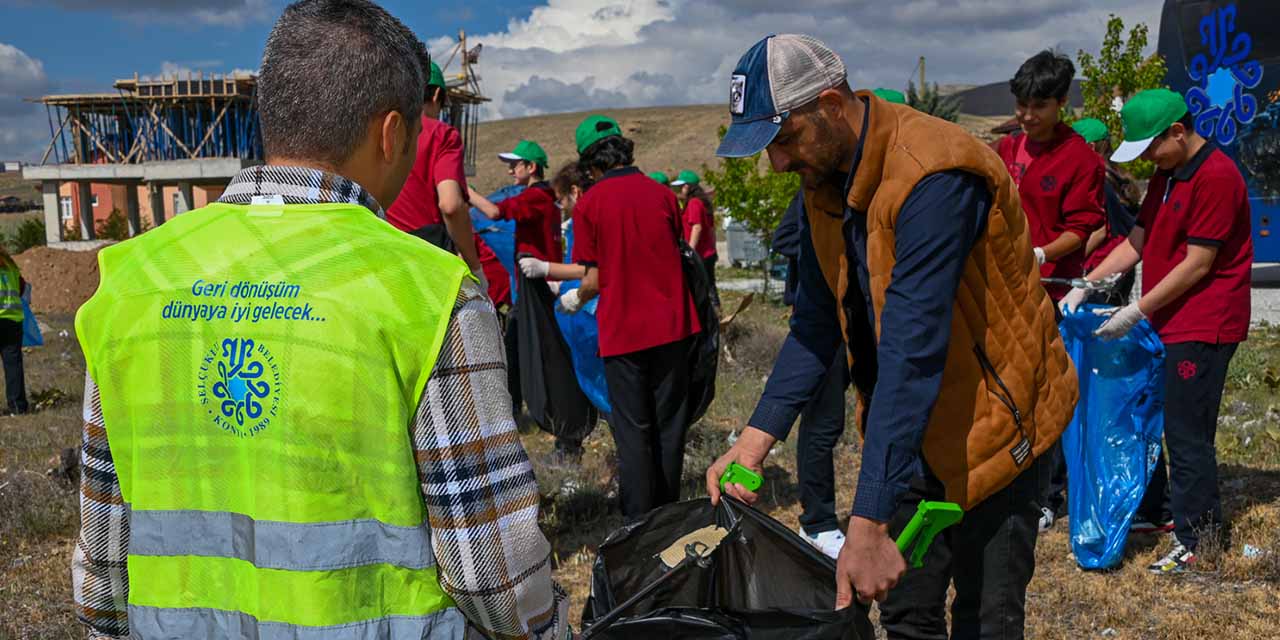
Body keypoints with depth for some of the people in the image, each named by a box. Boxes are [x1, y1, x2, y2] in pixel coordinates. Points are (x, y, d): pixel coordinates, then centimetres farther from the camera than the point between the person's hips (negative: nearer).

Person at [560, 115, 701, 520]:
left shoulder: (588, 205, -7)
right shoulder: (662, 194, 2)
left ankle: (639, 522, 12)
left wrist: (574, 299, 13)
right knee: (669, 425, 13)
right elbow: (677, 256, 11)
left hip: (622, 330, -3)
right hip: (670, 325, 3)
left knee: (633, 430, 7)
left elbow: (594, 280, -8)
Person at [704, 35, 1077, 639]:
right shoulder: (824, 180, -1)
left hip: (992, 417, -7)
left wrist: (868, 524, -36)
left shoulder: (933, 175, -28)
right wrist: (755, 439, -8)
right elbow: (815, 324, 2)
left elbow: (913, 353, -34)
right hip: (907, 428, 7)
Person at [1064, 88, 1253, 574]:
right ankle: (1148, 508, 31)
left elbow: (1198, 263, -19)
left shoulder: (1216, 177, -17)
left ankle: (1195, 541, 9)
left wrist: (1137, 310, -17)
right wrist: (1084, 287, 2)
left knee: (1187, 434, -3)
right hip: (1164, 322, 9)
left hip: (1202, 328, -9)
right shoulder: (1165, 176, 13)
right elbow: (1136, 242, 12)